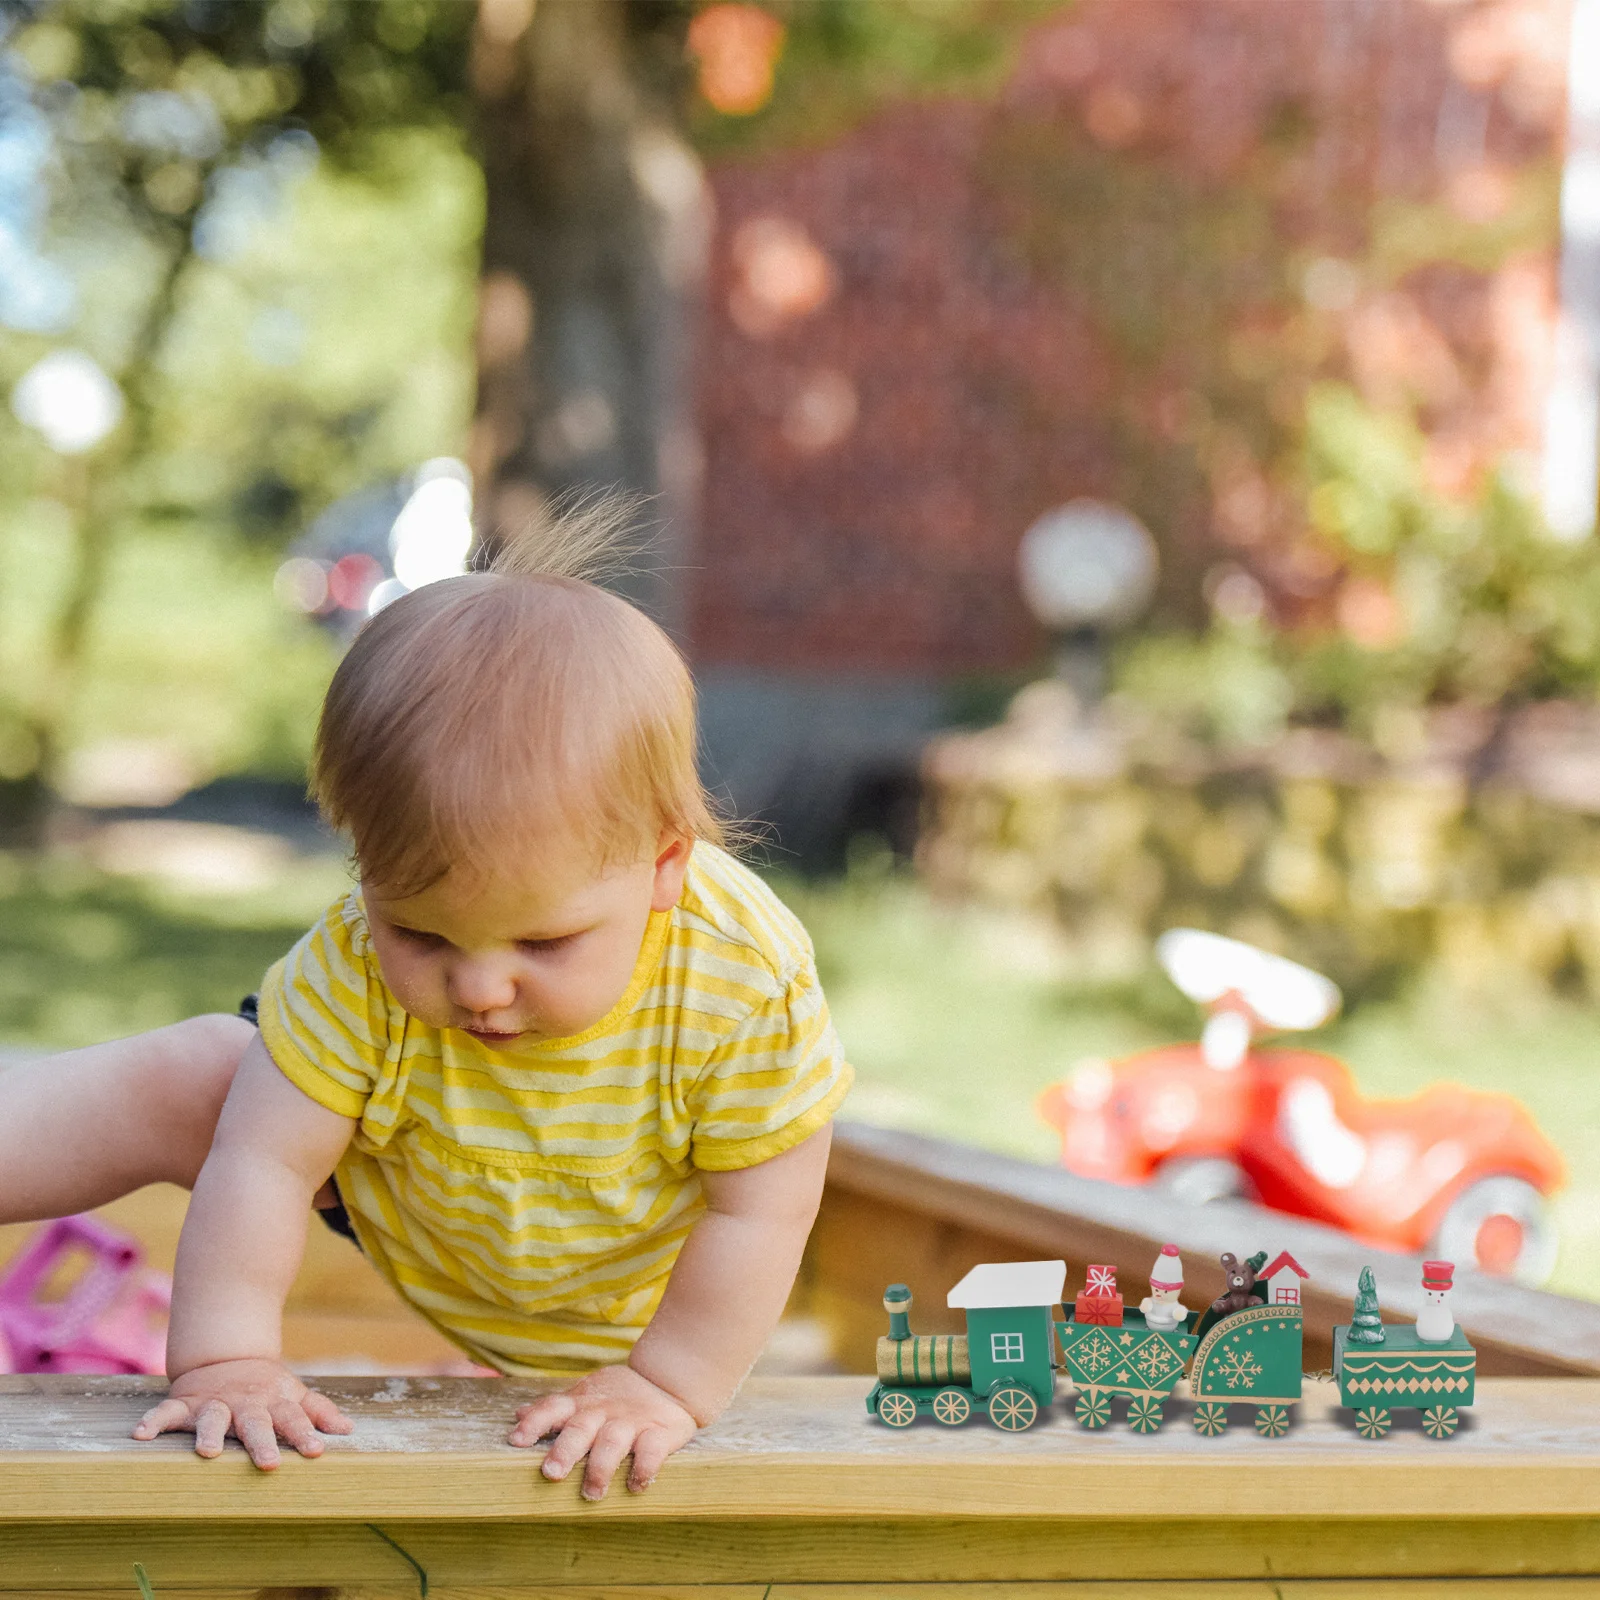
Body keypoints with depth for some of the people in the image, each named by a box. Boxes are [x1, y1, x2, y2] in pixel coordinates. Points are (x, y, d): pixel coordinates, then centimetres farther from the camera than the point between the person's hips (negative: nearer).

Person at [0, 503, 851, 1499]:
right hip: (394, 1204, -1)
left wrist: (670, 1386, -27)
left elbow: (761, 1211, -30)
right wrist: (225, 1359, -35)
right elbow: (266, 1160, -32)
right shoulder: (355, 966, -38)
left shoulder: (751, 986, -42)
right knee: (171, 1087, -9)